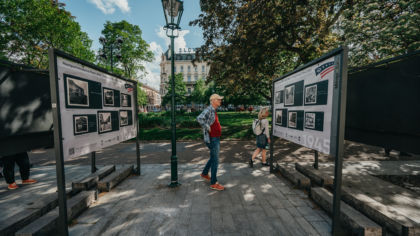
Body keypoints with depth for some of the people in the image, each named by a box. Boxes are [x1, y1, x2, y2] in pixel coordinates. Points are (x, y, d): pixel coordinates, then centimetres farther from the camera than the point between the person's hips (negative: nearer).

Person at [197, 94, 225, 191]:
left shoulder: (214, 111, 12)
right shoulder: (208, 110, -18)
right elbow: (199, 118, -36)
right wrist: (207, 128, -27)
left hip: (216, 139, 10)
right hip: (212, 139, -10)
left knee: (213, 158, 22)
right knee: (215, 161, -1)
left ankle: (204, 174, 40)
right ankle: (213, 183, 13)